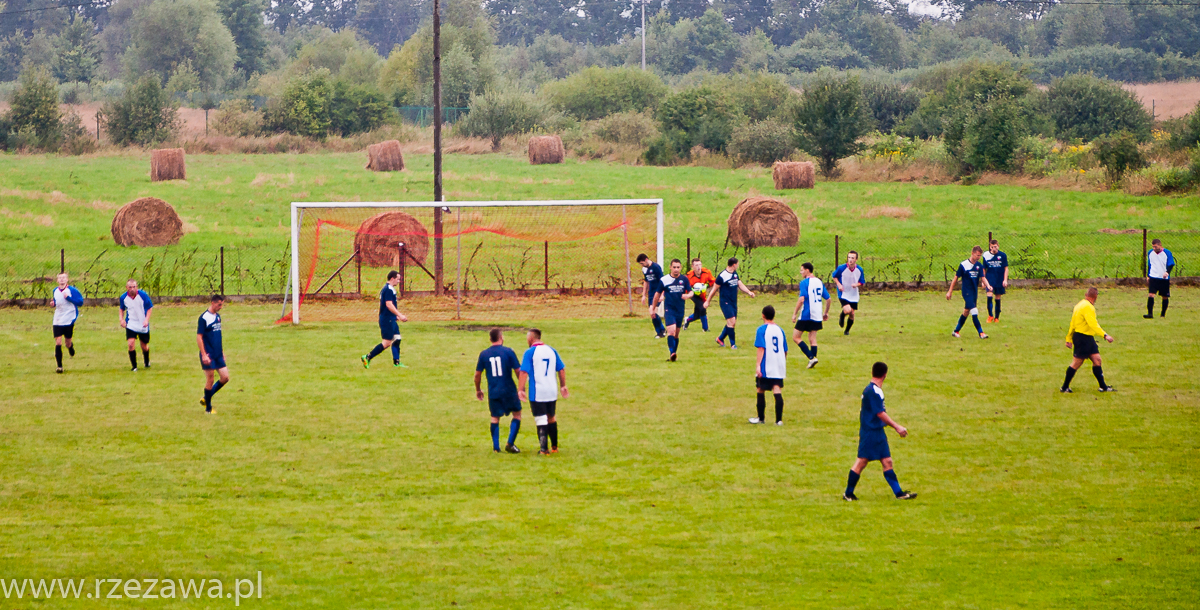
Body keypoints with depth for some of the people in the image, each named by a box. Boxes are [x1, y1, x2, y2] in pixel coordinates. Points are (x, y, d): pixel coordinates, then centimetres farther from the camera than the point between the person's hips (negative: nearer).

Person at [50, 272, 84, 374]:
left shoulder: (72, 290, -7)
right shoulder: (55, 291, 8)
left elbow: (80, 301, -10)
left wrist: (68, 298, -21)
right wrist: (53, 303, 1)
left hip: (69, 320, -3)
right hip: (57, 321, 3)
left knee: (68, 343, 6)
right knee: (58, 343, -6)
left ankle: (70, 345, 45)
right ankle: (59, 366, -3)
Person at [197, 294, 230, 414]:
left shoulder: (218, 316, 11)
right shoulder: (204, 318, -13)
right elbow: (199, 337, -15)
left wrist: (222, 351, 21)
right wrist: (204, 355, -19)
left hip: (218, 355, 8)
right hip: (208, 355, -8)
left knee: (225, 378, 3)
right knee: (210, 380, -2)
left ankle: (206, 398, 19)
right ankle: (208, 407, 11)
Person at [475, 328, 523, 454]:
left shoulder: (484, 354, 1)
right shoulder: (508, 352, -7)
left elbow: (477, 374, 5)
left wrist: (478, 390, 20)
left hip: (493, 392, 2)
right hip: (509, 390, -2)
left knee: (495, 418, 12)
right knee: (517, 414, 12)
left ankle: (496, 447, 8)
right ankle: (510, 443, 2)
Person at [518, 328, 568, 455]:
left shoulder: (530, 352, -9)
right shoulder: (552, 351, 7)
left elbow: (524, 372, -15)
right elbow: (561, 369, 10)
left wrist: (520, 389, -14)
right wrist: (563, 386, 17)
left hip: (537, 393, -5)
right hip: (552, 391, 5)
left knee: (541, 421, -1)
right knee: (551, 418, 18)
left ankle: (544, 449, -5)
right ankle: (554, 447, 23)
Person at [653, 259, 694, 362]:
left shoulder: (684, 279, 3)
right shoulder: (664, 280, -2)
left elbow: (691, 292, 6)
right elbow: (658, 294, 8)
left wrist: (687, 295, -19)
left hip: (680, 310, 3)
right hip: (669, 310, -3)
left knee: (676, 334, 11)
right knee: (671, 331, -22)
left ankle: (673, 355, 22)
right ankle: (672, 353, -28)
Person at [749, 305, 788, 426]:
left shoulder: (762, 329, -6)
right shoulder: (780, 330, 10)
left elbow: (761, 348, -15)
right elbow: (785, 351, 13)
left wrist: (758, 365, -17)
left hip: (766, 367, -4)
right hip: (779, 368, 4)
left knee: (761, 390, 11)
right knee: (777, 391, -1)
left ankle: (761, 418, 21)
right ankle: (779, 419, -10)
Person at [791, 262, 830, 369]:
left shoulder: (804, 282, -11)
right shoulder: (819, 282, 10)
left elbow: (801, 299, -20)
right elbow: (828, 299, 12)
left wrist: (795, 314, -14)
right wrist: (826, 313, 24)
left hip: (806, 315, -7)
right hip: (817, 315, 7)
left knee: (796, 337, 2)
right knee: (812, 338, 13)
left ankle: (811, 357, -9)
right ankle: (812, 360, 9)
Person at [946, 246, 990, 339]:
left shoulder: (979, 266, 5)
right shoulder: (963, 265, -10)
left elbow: (982, 278, 3)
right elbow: (956, 278, -3)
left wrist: (988, 286, -19)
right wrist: (950, 292, 0)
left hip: (975, 292, 6)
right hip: (967, 292, -6)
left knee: (966, 312, 14)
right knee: (974, 312, -15)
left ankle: (956, 331, 27)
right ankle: (981, 333, -14)